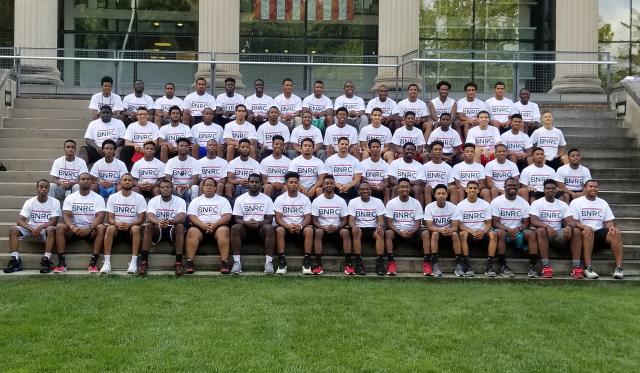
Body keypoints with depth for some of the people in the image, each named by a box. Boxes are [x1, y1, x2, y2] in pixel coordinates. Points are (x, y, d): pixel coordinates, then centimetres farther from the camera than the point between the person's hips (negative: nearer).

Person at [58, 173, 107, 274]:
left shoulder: (98, 198, 1)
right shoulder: (70, 198, 6)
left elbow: (100, 216, -13)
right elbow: (66, 215, -6)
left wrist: (90, 228, -31)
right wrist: (72, 227, -29)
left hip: (91, 230, -1)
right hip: (74, 230, 2)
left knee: (101, 228, -32)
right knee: (60, 227, -27)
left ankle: (93, 262, -32)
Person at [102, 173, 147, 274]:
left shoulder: (139, 198, -2)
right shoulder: (113, 197, 3)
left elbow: (141, 219, -7)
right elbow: (109, 218, -1)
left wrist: (129, 224, -25)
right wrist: (116, 223, -25)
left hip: (132, 227, -1)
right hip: (117, 228, 1)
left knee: (136, 228, -34)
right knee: (110, 228, -32)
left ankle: (133, 262, -33)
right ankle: (107, 262, -31)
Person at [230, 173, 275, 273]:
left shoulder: (267, 199, 8)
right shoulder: (240, 199, 9)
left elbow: (269, 219, 1)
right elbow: (237, 218, 2)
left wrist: (258, 223, -21)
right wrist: (246, 223, -21)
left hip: (260, 228, 0)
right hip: (245, 227, 0)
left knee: (269, 228, -34)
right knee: (235, 228, -32)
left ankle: (269, 262, -32)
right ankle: (237, 262, -32)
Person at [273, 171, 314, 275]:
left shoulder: (305, 199, 3)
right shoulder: (280, 199, 0)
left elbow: (307, 218, -3)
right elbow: (278, 218, -7)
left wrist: (300, 226, -24)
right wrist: (288, 226, -25)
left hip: (300, 227, 1)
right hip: (286, 226, 0)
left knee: (309, 230, -31)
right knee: (279, 230, -34)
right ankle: (282, 262, -30)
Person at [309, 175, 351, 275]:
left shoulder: (341, 201, 3)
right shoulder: (317, 201, 0)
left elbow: (344, 220, 3)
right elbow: (314, 220, -1)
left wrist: (336, 227, -18)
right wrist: (324, 227, -21)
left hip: (336, 229, 1)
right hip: (322, 228, -1)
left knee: (345, 232, -32)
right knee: (318, 232, -35)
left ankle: (349, 264, -28)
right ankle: (318, 265, -33)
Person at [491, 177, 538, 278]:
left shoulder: (524, 203, 8)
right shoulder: (496, 201, 0)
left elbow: (526, 223, 5)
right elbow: (495, 223, -6)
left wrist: (518, 229, -19)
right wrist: (508, 229, -24)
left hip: (518, 232, 2)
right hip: (503, 231, -2)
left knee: (531, 233, -27)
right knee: (499, 232, -36)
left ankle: (532, 266, -25)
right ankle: (503, 266, -32)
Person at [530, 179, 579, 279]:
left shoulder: (563, 205, 12)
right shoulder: (537, 203, -1)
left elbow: (571, 221, 0)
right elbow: (533, 221, -15)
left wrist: (569, 226, -26)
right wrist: (548, 227, -33)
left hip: (559, 234, 4)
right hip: (545, 232, -4)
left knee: (576, 231, -22)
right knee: (541, 231, -37)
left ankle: (576, 267, -26)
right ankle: (546, 266, -37)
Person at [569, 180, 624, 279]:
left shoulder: (603, 203, 16)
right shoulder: (576, 202, 4)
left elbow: (608, 221, 13)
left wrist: (612, 226, -12)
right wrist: (583, 226, -25)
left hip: (599, 232, 4)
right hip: (584, 232, -4)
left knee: (616, 233, -25)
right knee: (588, 232, -38)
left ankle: (619, 267, -27)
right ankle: (588, 268, -38)